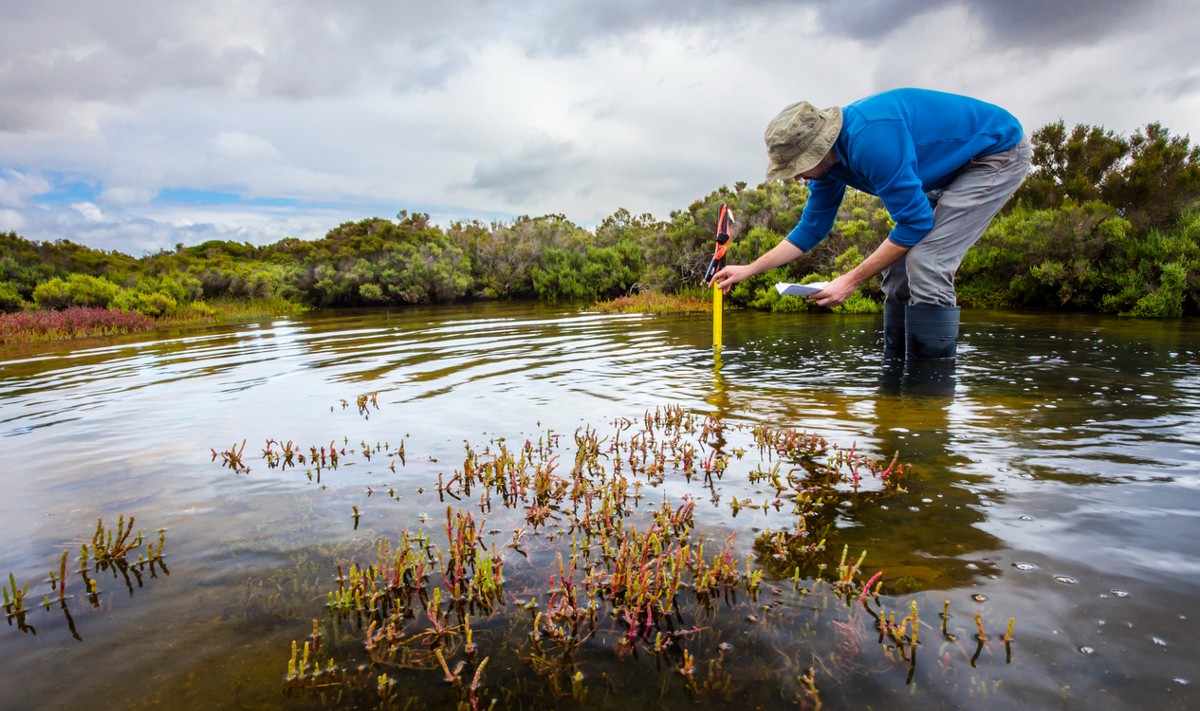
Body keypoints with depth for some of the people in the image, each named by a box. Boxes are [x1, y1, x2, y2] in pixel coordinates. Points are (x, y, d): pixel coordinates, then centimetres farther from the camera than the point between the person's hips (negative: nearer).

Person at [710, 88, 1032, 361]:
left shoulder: (870, 138, -35)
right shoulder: (828, 159, -6)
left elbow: (916, 222, -29)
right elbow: (811, 229, 5)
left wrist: (852, 280, -24)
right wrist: (749, 269, 3)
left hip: (998, 152, -9)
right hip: (952, 167, 9)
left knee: (925, 265, -23)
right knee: (899, 267, 2)